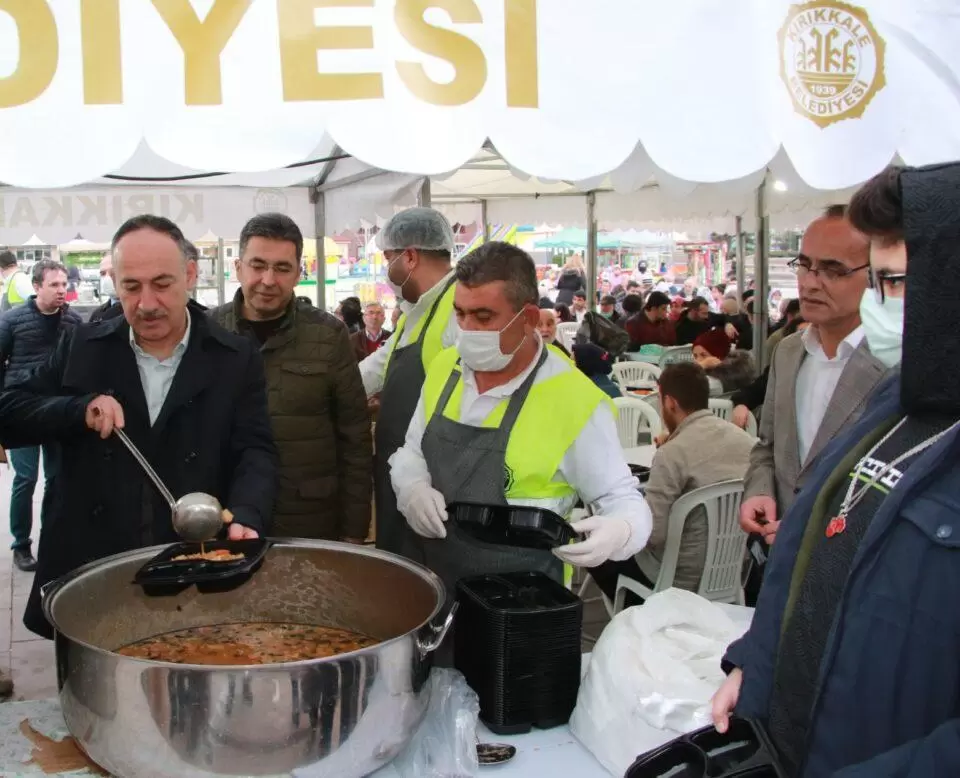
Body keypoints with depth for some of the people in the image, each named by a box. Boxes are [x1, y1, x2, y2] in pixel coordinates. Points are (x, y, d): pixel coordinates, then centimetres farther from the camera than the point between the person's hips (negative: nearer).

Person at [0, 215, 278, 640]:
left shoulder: (237, 358, 0)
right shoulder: (82, 347, 4)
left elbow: (255, 452, -5)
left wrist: (244, 518, -25)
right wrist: (80, 410, -16)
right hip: (88, 578, 2)